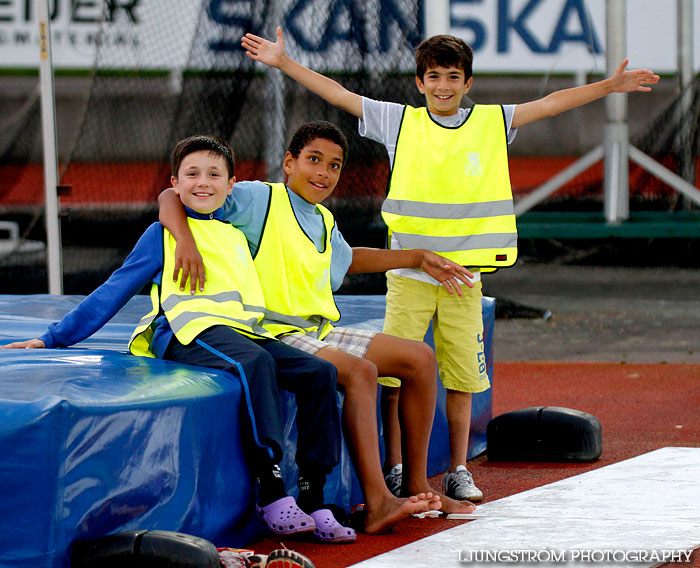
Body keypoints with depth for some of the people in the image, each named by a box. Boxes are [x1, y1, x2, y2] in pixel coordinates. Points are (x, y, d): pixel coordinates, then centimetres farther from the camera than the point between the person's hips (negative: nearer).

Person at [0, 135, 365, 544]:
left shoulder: (238, 236, 29)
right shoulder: (164, 234, 15)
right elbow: (114, 292, 15)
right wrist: (53, 338, 11)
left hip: (245, 331, 6)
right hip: (192, 332, -6)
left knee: (320, 372, -17)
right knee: (254, 362, -37)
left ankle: (312, 498, -19)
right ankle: (271, 493, -41)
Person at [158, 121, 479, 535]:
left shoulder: (324, 222, 20)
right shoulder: (258, 199, -6)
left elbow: (346, 259, 44)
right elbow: (171, 198, -13)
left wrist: (418, 259, 43)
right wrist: (186, 241, -33)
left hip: (321, 332, 9)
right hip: (277, 337, -9)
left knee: (421, 358, 3)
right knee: (361, 371, -32)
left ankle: (417, 486, 8)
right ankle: (377, 505, -37)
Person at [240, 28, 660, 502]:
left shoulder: (492, 123, 6)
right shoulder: (399, 122, 3)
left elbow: (551, 103, 5)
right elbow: (337, 94, 4)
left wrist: (609, 86, 0)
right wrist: (283, 62, 0)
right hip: (409, 272, -1)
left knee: (462, 378, 4)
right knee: (395, 373, -5)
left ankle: (458, 472, 15)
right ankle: (395, 470, 5)